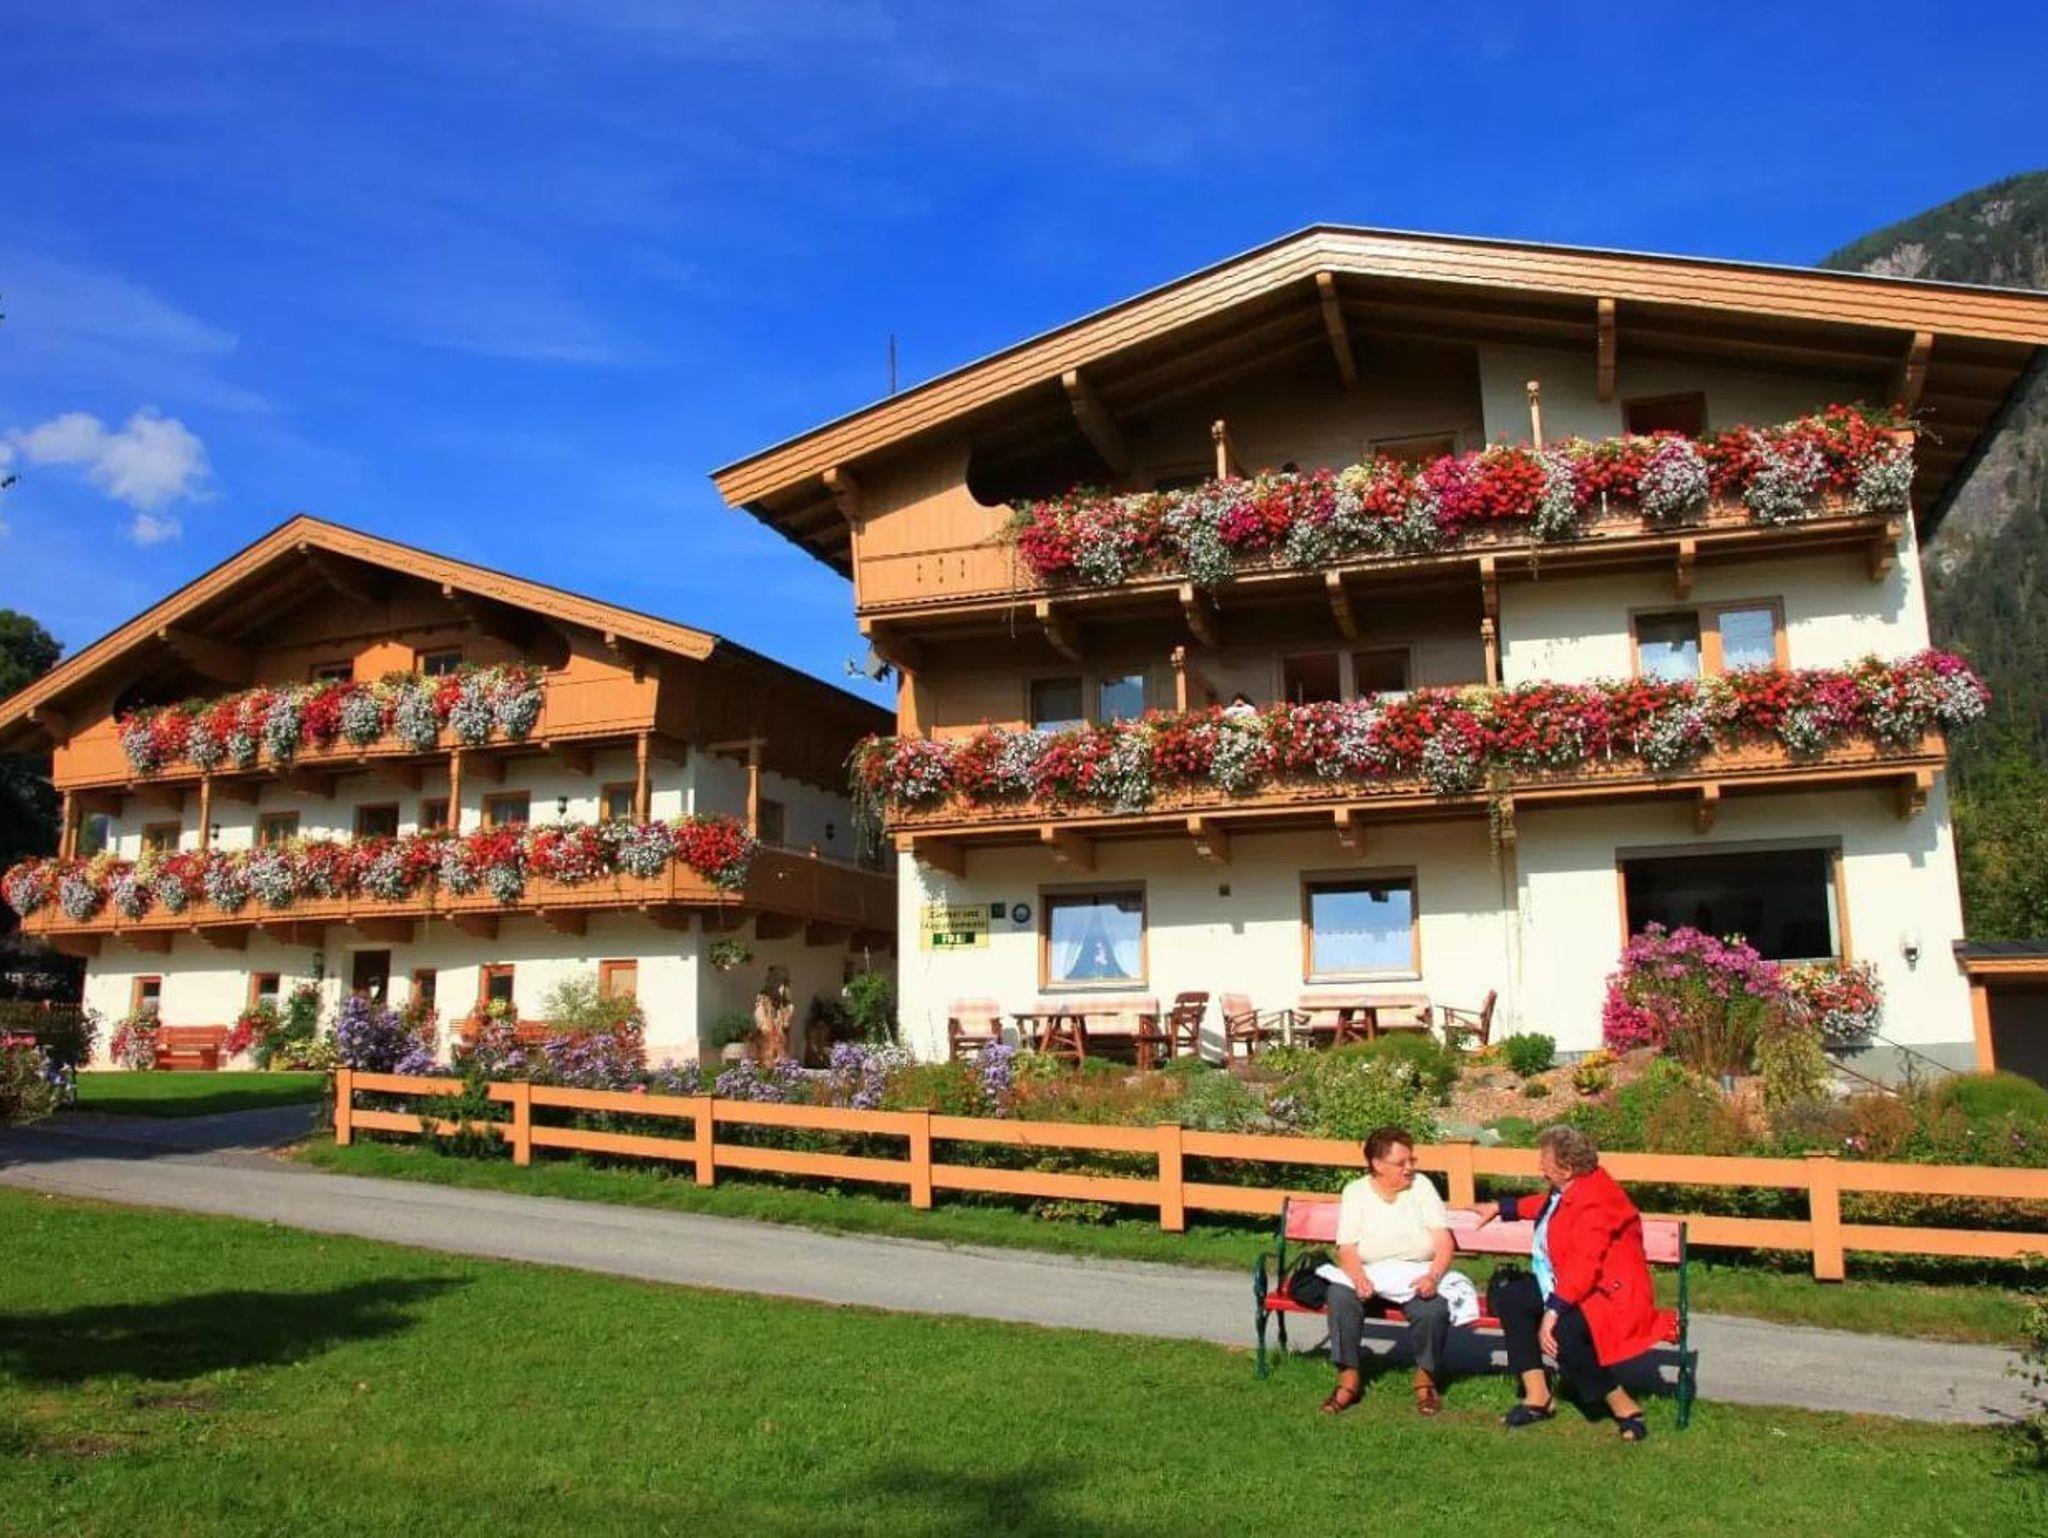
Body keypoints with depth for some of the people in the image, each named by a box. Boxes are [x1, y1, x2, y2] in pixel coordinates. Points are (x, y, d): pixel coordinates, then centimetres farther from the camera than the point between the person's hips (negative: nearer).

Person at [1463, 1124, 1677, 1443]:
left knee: (1563, 1334, -34)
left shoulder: (1594, 1201, -25)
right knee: (1507, 1295, 0)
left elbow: (1584, 1266, -33)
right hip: (1564, 1284, 11)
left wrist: (1553, 1311, -38)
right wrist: (1501, 1207, 34)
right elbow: (1549, 1204, 32)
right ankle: (1537, 1396, 3)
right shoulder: (1566, 1189, 6)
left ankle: (1625, 1407, -11)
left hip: (1609, 1293, -11)